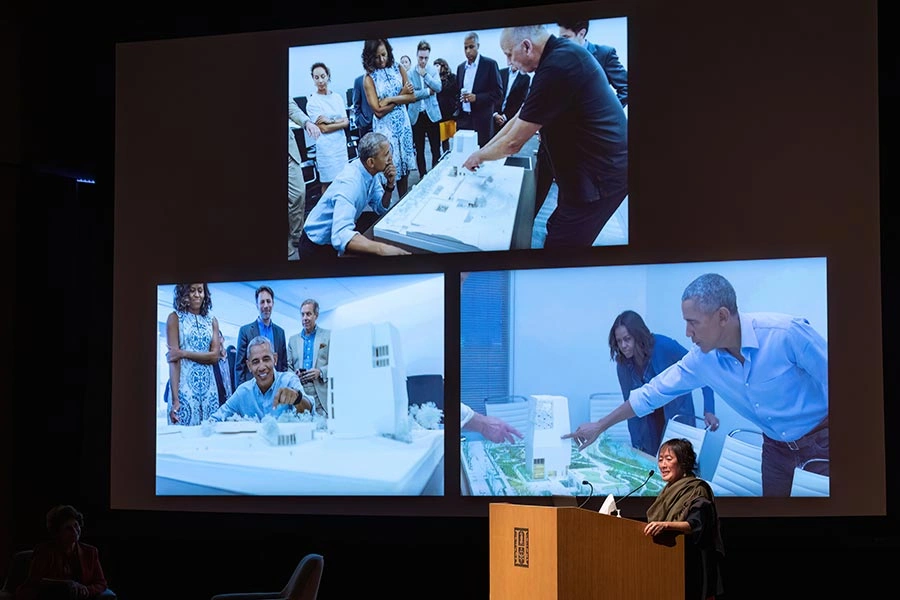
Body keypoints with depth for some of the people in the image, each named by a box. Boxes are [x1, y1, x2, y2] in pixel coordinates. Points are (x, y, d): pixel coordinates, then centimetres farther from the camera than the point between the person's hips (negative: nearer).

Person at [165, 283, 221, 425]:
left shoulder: (212, 321, 13)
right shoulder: (175, 318, 2)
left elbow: (215, 356, 1)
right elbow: (173, 360, -7)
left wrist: (184, 353, -12)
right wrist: (175, 399, -16)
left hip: (208, 386, 4)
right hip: (184, 385, -4)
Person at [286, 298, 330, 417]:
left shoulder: (329, 336, 9)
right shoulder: (293, 339, 21)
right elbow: (288, 366, 20)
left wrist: (321, 372, -11)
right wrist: (293, 375, -3)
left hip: (322, 394, -3)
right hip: (299, 393, 3)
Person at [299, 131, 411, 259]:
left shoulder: (370, 171, -8)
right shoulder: (349, 184, -33)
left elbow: (381, 209, 4)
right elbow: (340, 236, -45)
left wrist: (389, 185, -14)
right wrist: (382, 248, -57)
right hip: (318, 247, -8)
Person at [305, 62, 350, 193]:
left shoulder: (337, 97, 8)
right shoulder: (313, 102, -7)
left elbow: (346, 122, 4)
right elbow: (324, 128, -12)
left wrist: (330, 121, -10)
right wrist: (339, 122, -9)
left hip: (341, 143, 5)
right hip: (326, 146, -5)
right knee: (328, 183, -1)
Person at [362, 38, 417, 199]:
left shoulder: (399, 69, 2)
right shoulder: (369, 78, -8)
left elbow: (412, 97, -2)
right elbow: (379, 111, -14)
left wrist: (390, 100, -14)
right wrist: (401, 95, -9)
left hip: (403, 123, 4)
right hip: (384, 126, -4)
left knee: (404, 167, 10)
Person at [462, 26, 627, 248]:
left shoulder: (557, 68, -24)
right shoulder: (559, 54, 8)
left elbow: (513, 143, -15)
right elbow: (520, 119, 18)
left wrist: (480, 156, 3)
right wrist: (483, 150, 18)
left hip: (598, 176, -10)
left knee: (560, 245, -3)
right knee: (556, 232, 20)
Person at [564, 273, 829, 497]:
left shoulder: (787, 333, -28)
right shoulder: (700, 359, -11)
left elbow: (827, 380, -18)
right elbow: (651, 393, 1)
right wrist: (599, 427, 5)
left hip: (820, 437, -5)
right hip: (776, 445, 5)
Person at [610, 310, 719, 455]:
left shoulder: (664, 346, -25)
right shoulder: (623, 365, -10)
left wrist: (709, 411, -27)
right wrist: (636, 446, -4)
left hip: (678, 415, -4)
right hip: (649, 419, 4)